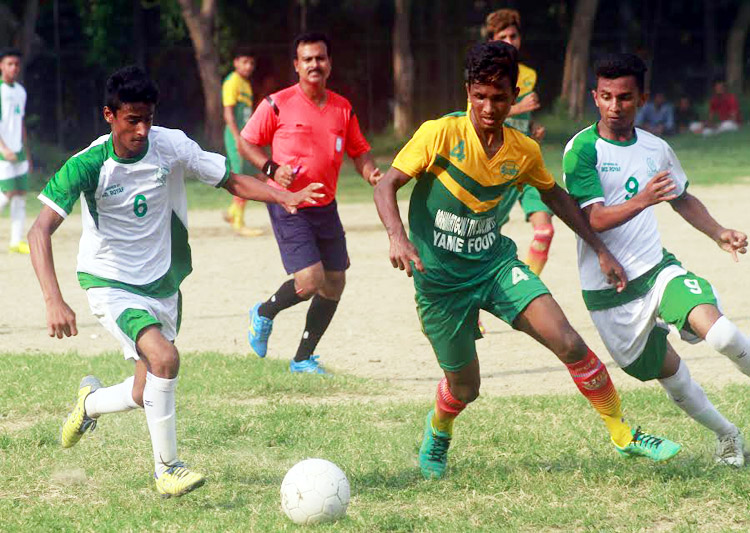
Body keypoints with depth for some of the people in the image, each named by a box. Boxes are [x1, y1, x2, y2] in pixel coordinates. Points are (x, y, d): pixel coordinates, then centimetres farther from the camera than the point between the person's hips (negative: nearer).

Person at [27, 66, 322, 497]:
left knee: (146, 395, 10)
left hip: (162, 284, 5)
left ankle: (90, 403, 44)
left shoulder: (171, 147, -10)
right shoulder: (88, 165, -21)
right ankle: (167, 468, -11)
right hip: (111, 284, -5)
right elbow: (41, 231, -26)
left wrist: (285, 197, -19)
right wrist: (54, 301, -39)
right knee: (165, 358, -28)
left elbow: (234, 181, 0)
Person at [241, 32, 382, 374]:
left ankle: (303, 359, 21)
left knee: (334, 285, 6)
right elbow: (247, 142, 0)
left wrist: (371, 173, -7)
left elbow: (358, 150, 14)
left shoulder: (343, 109, 6)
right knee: (310, 281, -18)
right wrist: (271, 168, -17)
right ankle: (264, 313, 14)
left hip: (325, 207, 6)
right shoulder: (278, 105, -8)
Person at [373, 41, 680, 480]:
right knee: (464, 387, 4)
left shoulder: (524, 151, -3)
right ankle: (438, 433, 41)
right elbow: (386, 186, -16)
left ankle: (624, 435, 0)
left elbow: (555, 196, 16)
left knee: (569, 344, -14)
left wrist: (601, 251, 14)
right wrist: (398, 238, -34)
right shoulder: (441, 135, -17)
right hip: (440, 277, -3)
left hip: (496, 262, 3)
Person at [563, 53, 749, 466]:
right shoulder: (582, 150, -12)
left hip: (658, 269, 2)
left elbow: (682, 198, 22)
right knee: (669, 374, 6)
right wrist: (642, 200, -38)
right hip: (609, 292, -2)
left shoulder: (655, 149, 4)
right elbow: (595, 219, -22)